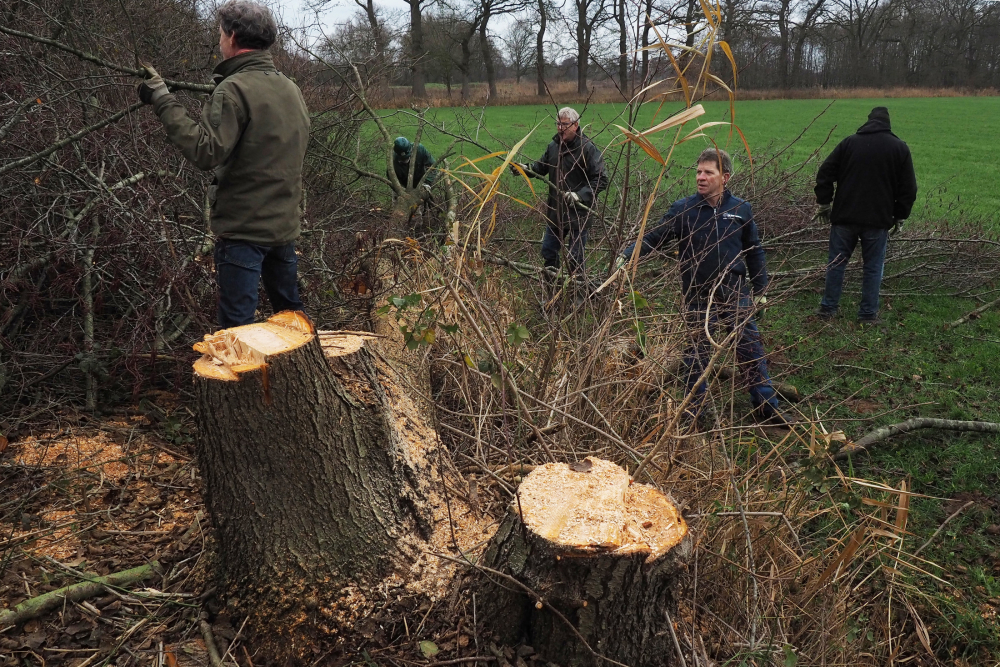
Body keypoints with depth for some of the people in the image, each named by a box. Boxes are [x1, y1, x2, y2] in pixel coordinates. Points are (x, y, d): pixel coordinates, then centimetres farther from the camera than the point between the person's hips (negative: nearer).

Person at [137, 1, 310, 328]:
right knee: (290, 311, 20)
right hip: (285, 224, 8)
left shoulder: (234, 89, -15)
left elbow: (206, 152, -23)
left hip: (243, 228, -8)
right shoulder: (292, 89, 10)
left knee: (238, 325, -1)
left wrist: (163, 101, -18)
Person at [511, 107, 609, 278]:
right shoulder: (553, 145, 6)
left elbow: (601, 180, -16)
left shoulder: (588, 148, -14)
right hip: (554, 211, 7)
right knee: (548, 251, 17)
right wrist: (525, 169, -2)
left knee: (575, 257, 2)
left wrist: (579, 195, -25)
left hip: (578, 213, -7)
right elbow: (541, 168, 18)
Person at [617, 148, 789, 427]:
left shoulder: (741, 209, 1)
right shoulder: (683, 209, -6)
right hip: (697, 296, -1)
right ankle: (694, 408, 24)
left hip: (735, 293, 1)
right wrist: (627, 255, -25)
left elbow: (754, 250, 10)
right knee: (697, 352, 9)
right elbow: (654, 238, -8)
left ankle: (766, 405, 19)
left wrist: (760, 288, 12)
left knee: (750, 347, 6)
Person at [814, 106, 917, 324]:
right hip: (878, 220, 0)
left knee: (837, 263, 10)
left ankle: (828, 308, 15)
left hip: (845, 217, 1)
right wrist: (900, 217, 12)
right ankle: (868, 313, 10)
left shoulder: (849, 142, 2)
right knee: (873, 267, 8)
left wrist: (824, 204, 9)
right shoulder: (899, 148, 3)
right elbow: (908, 188, 4)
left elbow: (824, 174, 1)